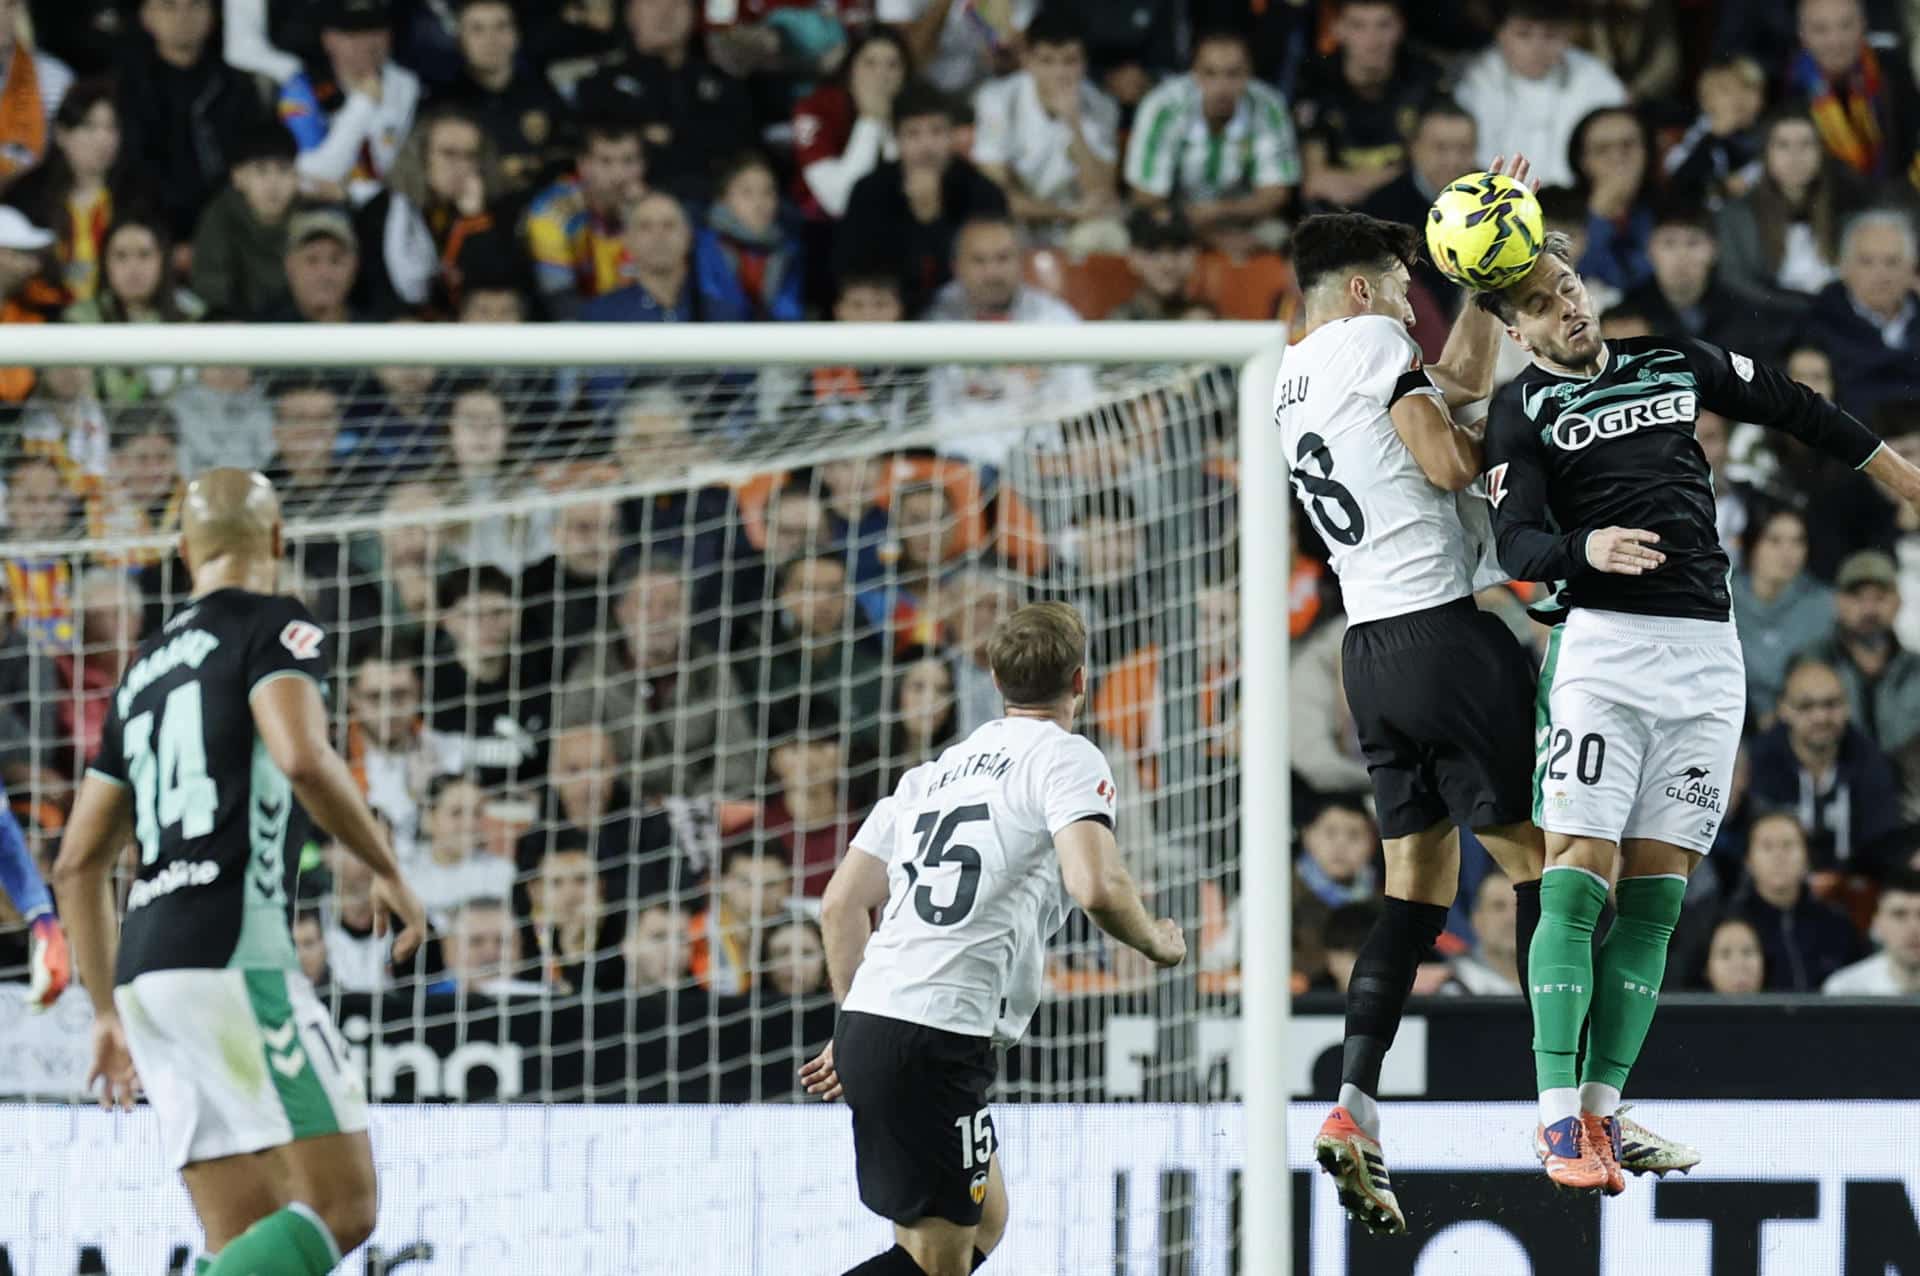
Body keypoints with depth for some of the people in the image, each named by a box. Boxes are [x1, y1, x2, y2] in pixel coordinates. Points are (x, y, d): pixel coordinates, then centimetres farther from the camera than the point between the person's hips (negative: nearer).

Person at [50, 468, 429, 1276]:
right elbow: (303, 757, -19)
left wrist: (109, 1013, 29)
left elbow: (78, 863, 24)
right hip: (235, 958, -8)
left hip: (146, 969, 8)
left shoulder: (144, 673, 24)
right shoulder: (273, 628, 2)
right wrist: (388, 872, -6)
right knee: (342, 1207, -10)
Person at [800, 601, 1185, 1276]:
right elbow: (1097, 887, -17)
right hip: (940, 1036, -8)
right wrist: (1156, 942, 3)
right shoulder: (1065, 757, -1)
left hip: (869, 1020, 8)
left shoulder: (937, 770, 21)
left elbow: (841, 904, 20)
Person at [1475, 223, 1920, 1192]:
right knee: (1580, 884, -13)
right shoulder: (1522, 410, 2)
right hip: (1603, 643, -4)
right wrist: (1585, 549, -30)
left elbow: (1791, 409, 30)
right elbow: (1516, 544, -10)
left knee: (1653, 899, 0)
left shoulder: (1675, 365, 16)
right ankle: (1560, 1120, -14)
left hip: (1709, 654, 4)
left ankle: (1603, 1111, 2)